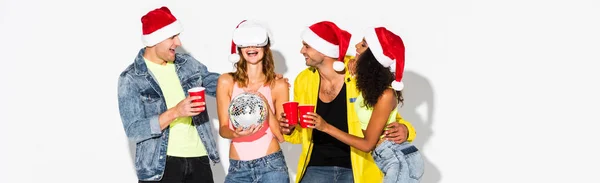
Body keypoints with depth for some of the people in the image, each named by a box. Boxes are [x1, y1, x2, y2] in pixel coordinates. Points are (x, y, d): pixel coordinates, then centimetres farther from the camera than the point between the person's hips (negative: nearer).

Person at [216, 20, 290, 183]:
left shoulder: (278, 85, -1)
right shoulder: (227, 82, 1)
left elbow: (282, 135, -1)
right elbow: (223, 129, 1)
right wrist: (236, 133, -20)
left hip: (271, 165, -1)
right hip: (237, 168, 1)